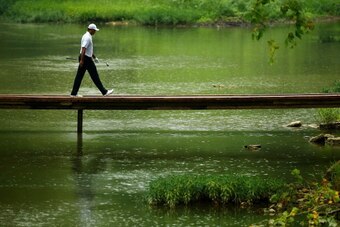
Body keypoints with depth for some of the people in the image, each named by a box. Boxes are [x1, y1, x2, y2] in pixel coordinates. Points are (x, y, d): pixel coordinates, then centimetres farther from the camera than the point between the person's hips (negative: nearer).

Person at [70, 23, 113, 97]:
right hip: (86, 59, -10)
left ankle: (74, 93, 6)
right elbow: (83, 49, -24)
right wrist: (82, 60, -27)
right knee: (94, 76, -4)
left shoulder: (87, 36, 17)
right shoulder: (87, 38, -16)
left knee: (79, 76, 7)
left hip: (83, 58, 10)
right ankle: (104, 92, 2)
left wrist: (94, 57, 33)